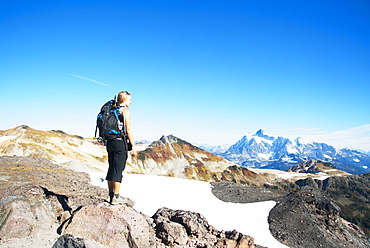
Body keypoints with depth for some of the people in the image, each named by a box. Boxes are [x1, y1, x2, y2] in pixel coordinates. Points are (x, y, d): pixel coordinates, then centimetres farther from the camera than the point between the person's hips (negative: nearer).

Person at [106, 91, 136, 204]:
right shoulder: (125, 110, -7)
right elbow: (128, 130, -12)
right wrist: (133, 146, -9)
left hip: (110, 142, 8)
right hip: (120, 143, -8)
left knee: (111, 169, 11)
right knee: (118, 170, -4)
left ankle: (111, 195, 18)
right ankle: (116, 197, 0)